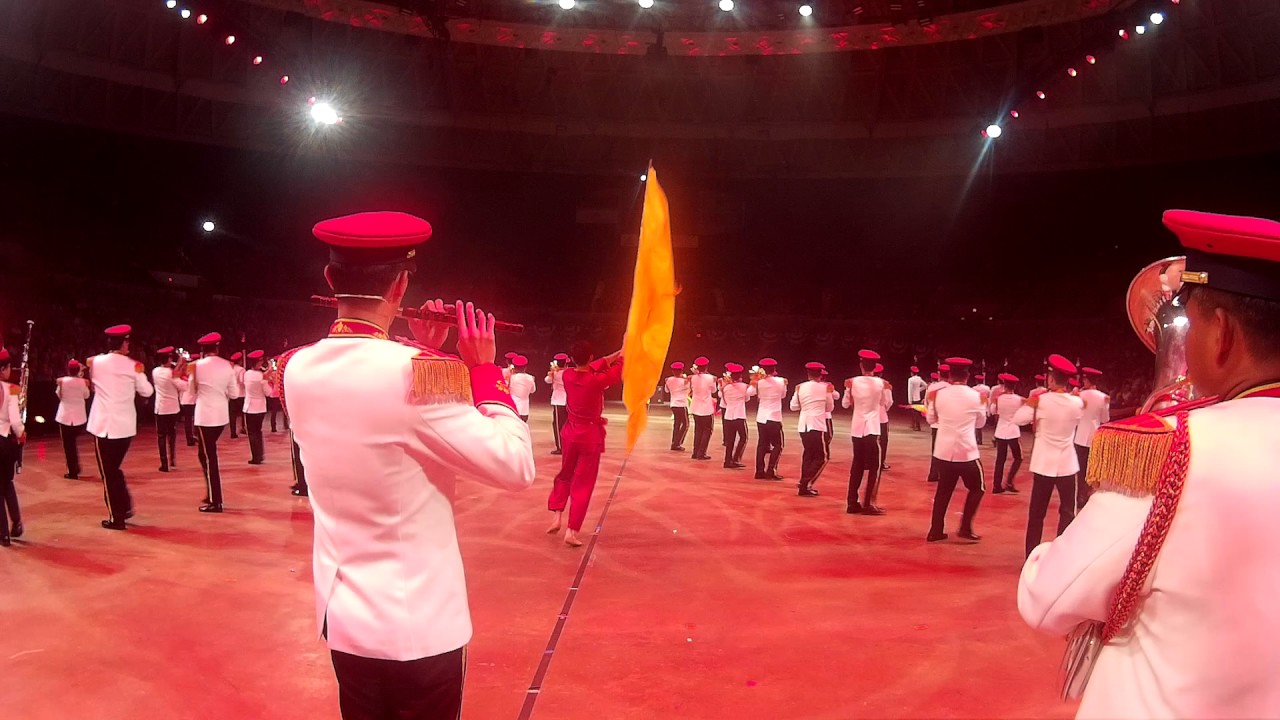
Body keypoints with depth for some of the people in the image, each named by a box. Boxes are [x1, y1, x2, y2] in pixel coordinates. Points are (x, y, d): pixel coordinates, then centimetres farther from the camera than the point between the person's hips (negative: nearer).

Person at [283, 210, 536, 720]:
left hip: (342, 616, 6)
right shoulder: (419, 372, -24)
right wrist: (483, 367, -9)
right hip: (419, 625, -6)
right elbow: (516, 466, -18)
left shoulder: (297, 369, -4)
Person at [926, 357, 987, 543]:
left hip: (943, 451, 3)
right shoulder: (975, 396, -5)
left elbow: (932, 420, 12)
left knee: (943, 490, 15)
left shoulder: (939, 394, -1)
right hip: (966, 452, -3)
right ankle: (965, 528, 9)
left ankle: (936, 531, 15)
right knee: (976, 488, 16)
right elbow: (980, 423, 9)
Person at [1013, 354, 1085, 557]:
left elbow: (1018, 419, -11)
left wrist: (1030, 403, 2)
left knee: (1037, 512, 8)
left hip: (1044, 464, -1)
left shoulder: (1041, 400, -11)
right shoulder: (1077, 403, -4)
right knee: (1067, 512, 11)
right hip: (1067, 464, 1)